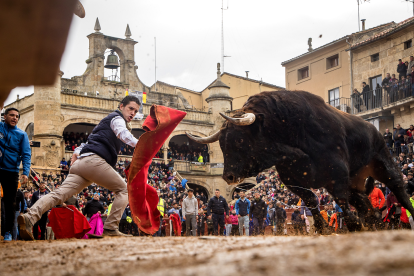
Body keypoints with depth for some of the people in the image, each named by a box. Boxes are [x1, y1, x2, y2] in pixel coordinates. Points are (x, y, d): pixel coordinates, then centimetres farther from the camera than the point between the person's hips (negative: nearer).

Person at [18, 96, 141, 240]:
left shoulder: (107, 121, 37)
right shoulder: (117, 118, 7)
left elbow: (90, 139, 35)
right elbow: (123, 133, -16)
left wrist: (77, 151, 19)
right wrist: (138, 144, -31)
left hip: (80, 163, 8)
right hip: (94, 160, -8)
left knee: (59, 194, -8)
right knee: (124, 190, 3)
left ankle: (29, 218, -28)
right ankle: (110, 228, -9)